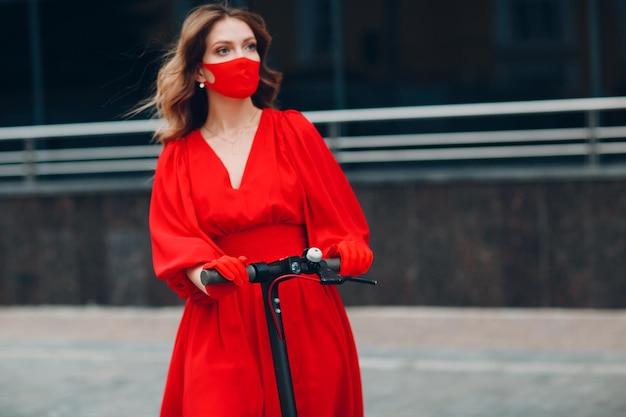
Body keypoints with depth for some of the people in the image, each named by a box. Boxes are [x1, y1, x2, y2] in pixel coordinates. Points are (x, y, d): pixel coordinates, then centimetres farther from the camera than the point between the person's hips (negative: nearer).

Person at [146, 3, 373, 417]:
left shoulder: (293, 130, 7)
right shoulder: (178, 157, 9)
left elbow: (338, 217, 5)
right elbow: (173, 241, -2)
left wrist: (342, 254, -17)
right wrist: (208, 274, -23)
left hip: (304, 320, 0)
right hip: (220, 326, 0)